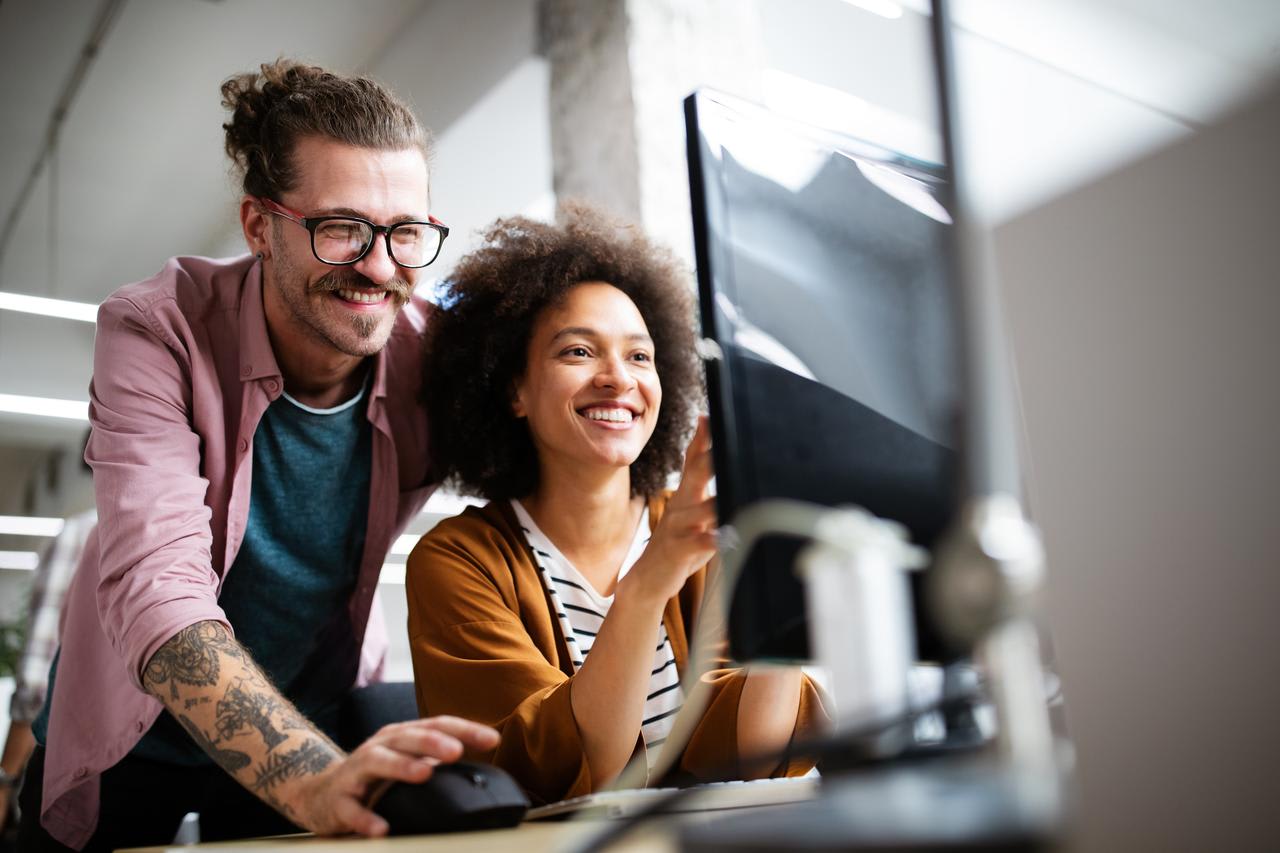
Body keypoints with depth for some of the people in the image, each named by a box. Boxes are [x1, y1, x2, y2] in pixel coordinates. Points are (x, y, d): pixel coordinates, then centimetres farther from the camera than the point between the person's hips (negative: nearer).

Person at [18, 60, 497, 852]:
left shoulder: (434, 359, -20)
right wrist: (314, 779, -51)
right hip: (134, 736, -1)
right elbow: (154, 590, -36)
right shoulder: (157, 333, -26)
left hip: (313, 728, 2)